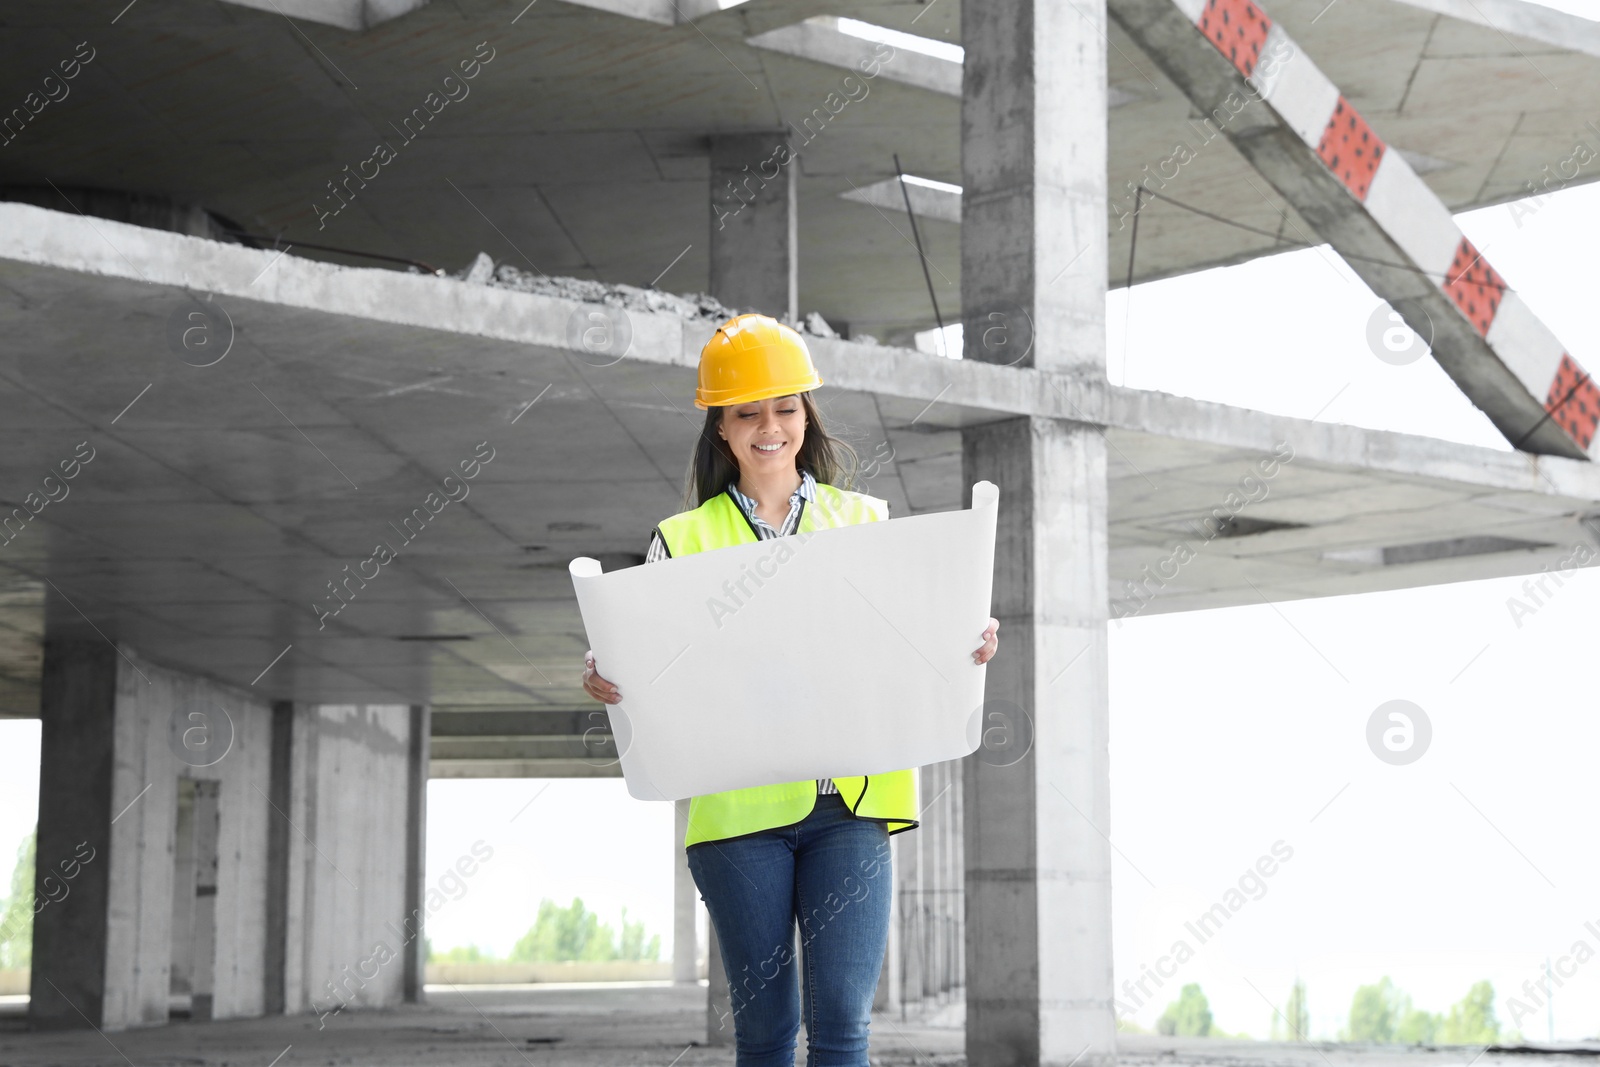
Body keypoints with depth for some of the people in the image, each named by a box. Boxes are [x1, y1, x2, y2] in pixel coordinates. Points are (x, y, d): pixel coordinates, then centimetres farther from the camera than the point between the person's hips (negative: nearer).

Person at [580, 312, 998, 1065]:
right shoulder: (684, 540, 9)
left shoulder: (865, 521, 12)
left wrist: (969, 646, -11)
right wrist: (604, 678, -18)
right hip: (740, 806, 0)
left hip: (849, 798, 0)